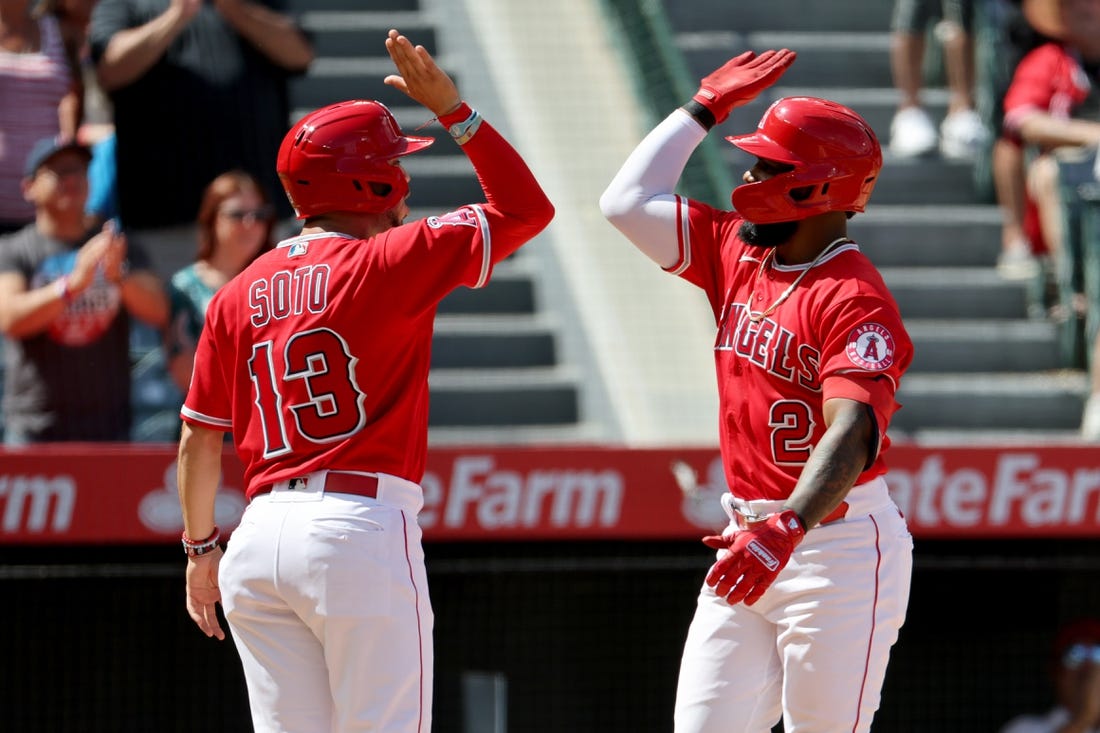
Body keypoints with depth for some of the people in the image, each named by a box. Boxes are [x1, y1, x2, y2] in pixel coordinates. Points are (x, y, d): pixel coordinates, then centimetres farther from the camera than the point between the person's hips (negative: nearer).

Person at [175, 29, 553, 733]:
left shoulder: (241, 293, 13)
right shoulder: (390, 261, -4)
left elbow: (200, 437, 15)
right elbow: (526, 209, -1)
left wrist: (202, 548, 26)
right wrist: (453, 109, 3)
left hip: (262, 536, 6)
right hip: (364, 527, -6)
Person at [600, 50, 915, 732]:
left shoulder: (856, 299, -17)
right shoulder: (737, 254, 9)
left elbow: (853, 433, -30)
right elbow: (629, 201, 14)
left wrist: (787, 527, -45)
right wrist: (705, 107, 14)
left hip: (835, 542, -8)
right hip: (752, 543, 8)